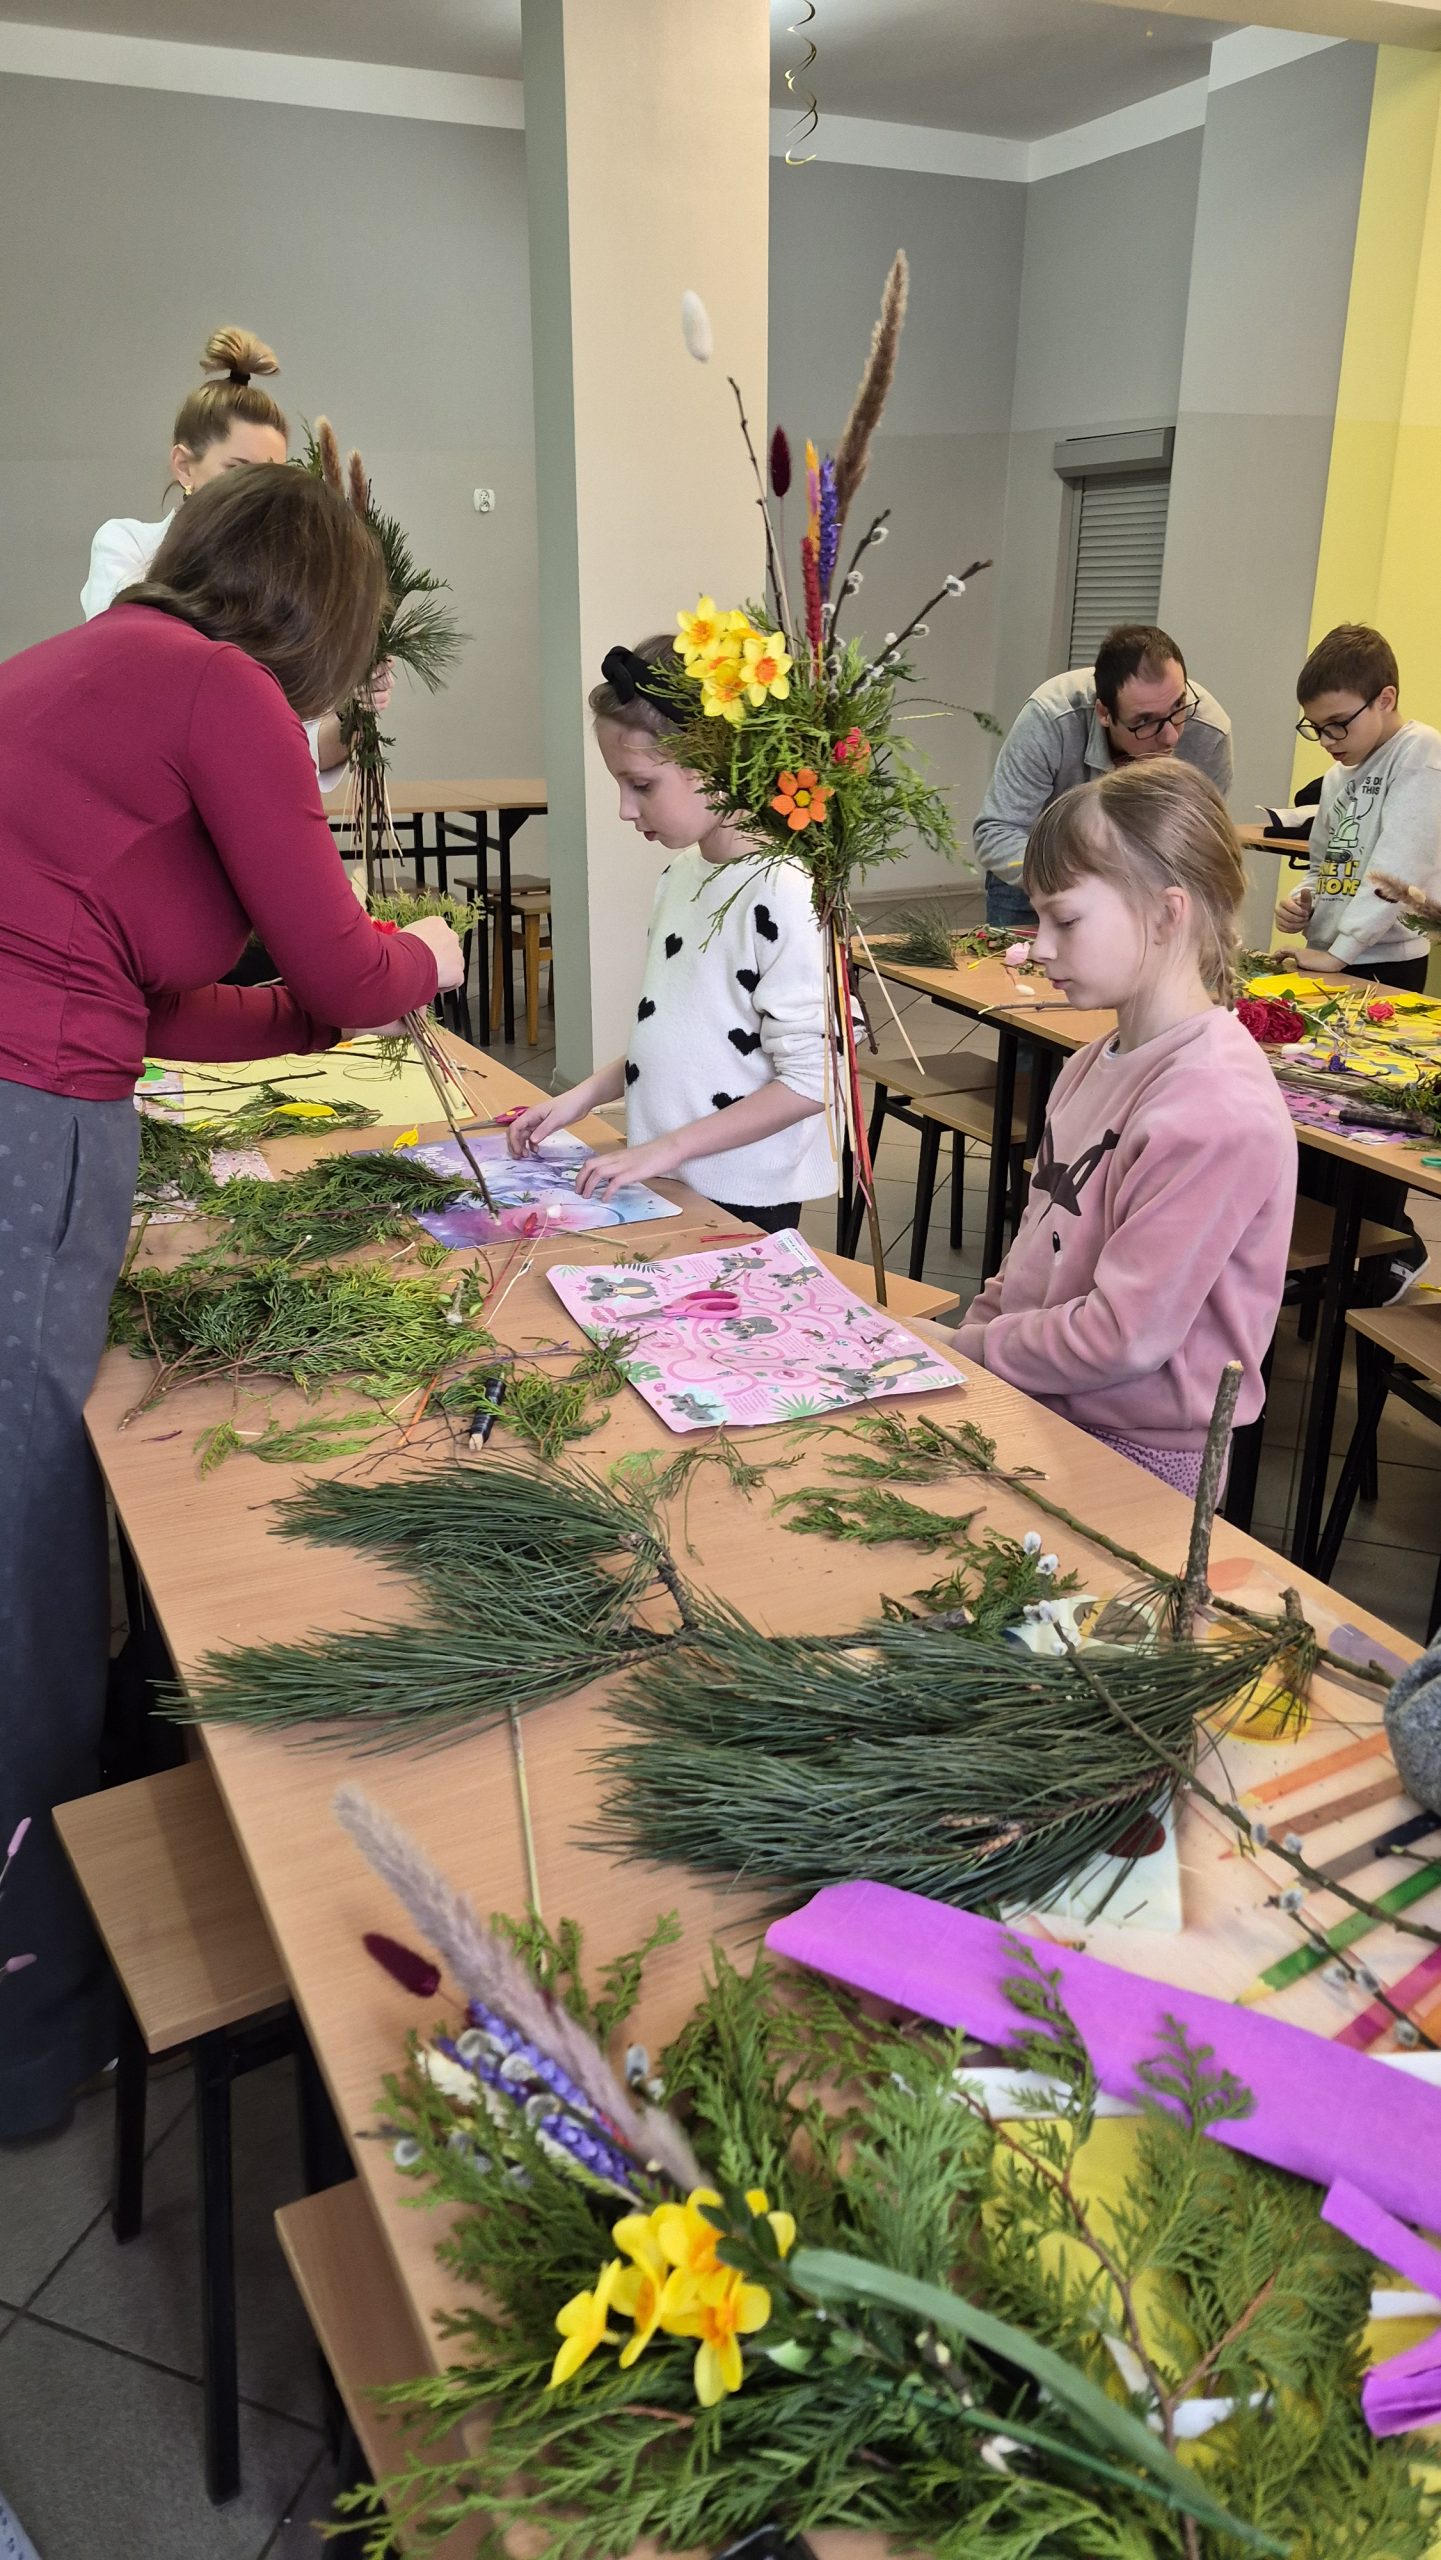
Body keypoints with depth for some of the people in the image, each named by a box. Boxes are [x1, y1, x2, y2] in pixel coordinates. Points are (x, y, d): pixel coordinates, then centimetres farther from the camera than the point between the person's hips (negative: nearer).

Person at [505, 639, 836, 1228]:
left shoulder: (784, 894, -20)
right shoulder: (679, 873, 6)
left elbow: (810, 1081, -20)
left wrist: (669, 1146, -18)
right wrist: (583, 1097, 6)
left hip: (740, 1201, -7)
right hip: (663, 1183, 7)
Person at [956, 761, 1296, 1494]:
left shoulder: (1214, 1110, -23)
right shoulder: (1099, 1064, 6)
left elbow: (1126, 1336, -23)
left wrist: (978, 1349, -11)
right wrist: (980, 1325, 2)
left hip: (1133, 1456, -7)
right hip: (1042, 1410, 8)